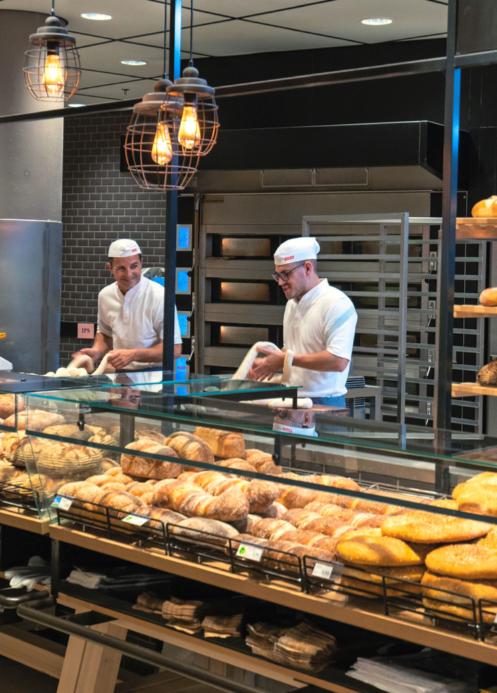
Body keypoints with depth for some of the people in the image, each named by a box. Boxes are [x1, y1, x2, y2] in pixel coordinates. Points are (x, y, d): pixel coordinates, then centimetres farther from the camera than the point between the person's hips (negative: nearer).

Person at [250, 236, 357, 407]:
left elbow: (338, 361, -22)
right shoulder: (292, 304, 15)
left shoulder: (336, 303, -13)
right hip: (291, 400, 7)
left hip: (323, 404, -7)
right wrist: (270, 363, 5)